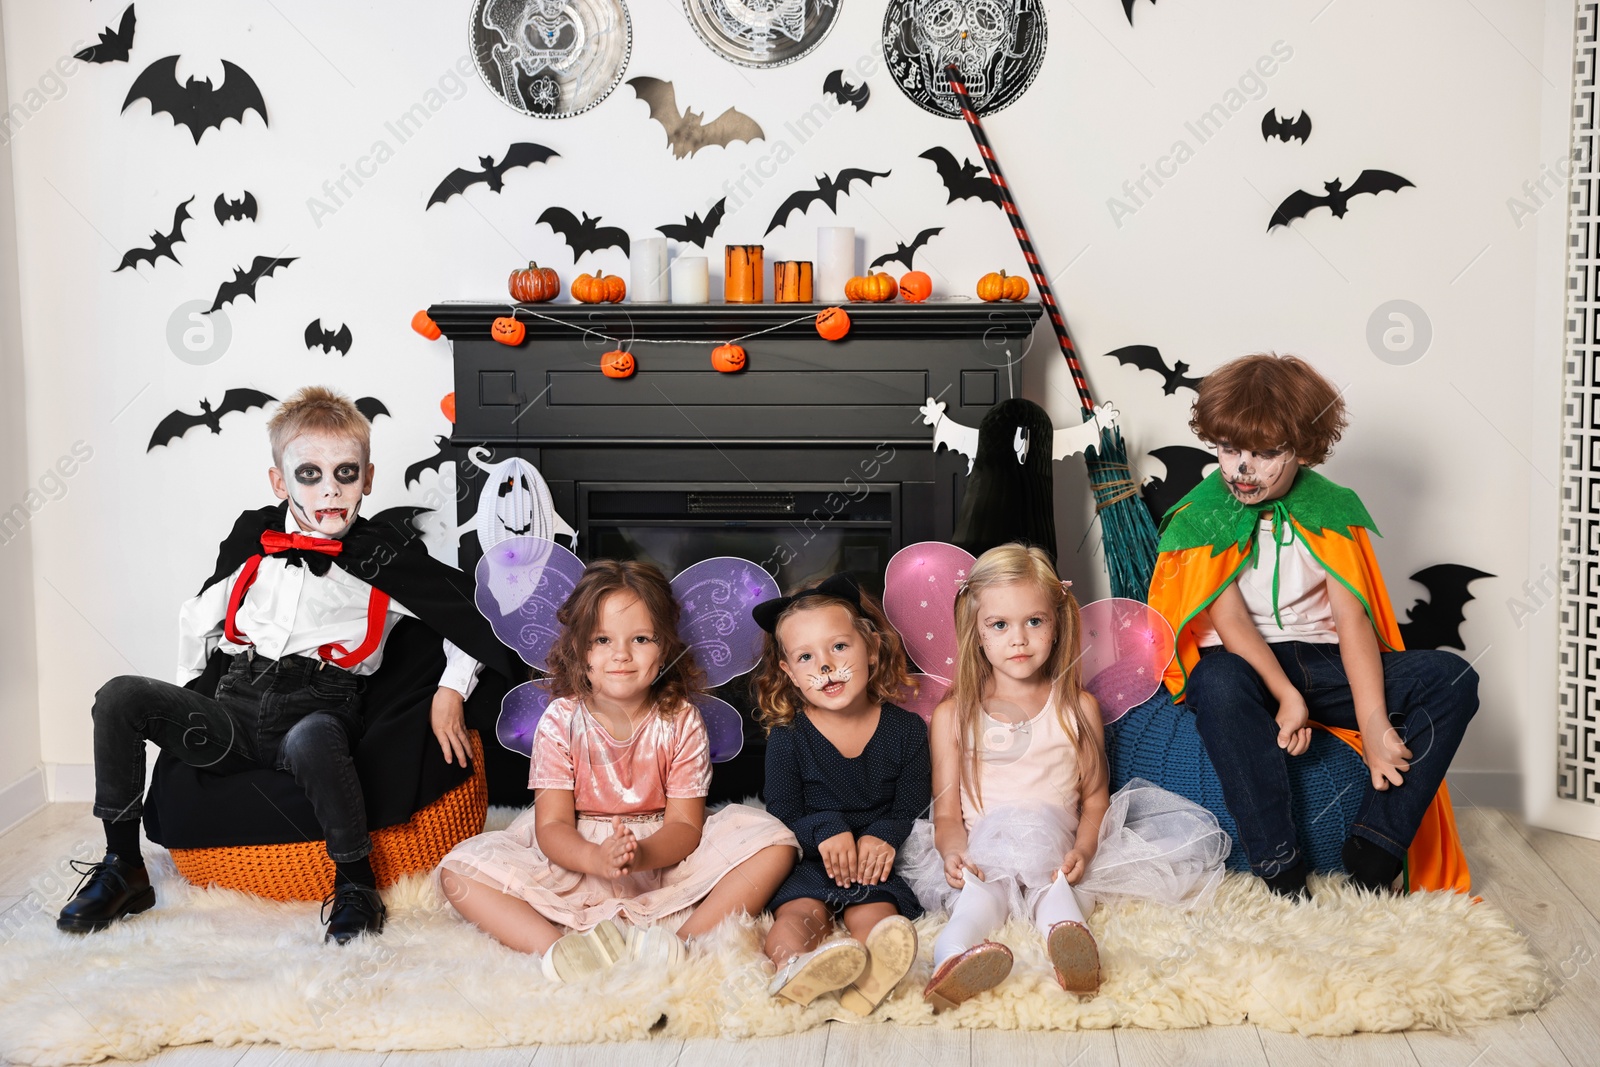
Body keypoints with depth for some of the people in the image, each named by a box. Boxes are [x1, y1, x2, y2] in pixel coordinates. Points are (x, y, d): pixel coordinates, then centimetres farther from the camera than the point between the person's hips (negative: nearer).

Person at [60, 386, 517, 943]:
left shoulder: (386, 556, 2)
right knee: (119, 697, -17)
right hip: (233, 706, 4)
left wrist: (451, 690, -1)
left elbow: (471, 614, 8)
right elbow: (198, 619, 24)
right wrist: (183, 701, 21)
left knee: (311, 739, -41)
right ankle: (122, 867, -6)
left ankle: (355, 882, -20)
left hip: (318, 709, -4)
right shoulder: (254, 535, 11)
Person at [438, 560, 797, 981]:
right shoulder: (560, 721, -7)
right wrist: (599, 858, -33)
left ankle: (679, 946, -32)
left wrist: (642, 854, -32)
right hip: (578, 861, 0)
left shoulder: (681, 721, -6)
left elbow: (686, 823, -9)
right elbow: (552, 825, -11)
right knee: (459, 870, -21)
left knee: (773, 844, -22)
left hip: (664, 856, 0)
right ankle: (560, 950, -38)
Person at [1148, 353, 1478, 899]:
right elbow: (1230, 620, -13)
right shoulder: (1199, 516, -2)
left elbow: (1352, 619, -8)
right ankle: (1281, 875, -38)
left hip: (1323, 663, 4)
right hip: (1241, 664, -3)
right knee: (1219, 683, -40)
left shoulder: (1332, 509, 4)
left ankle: (1371, 864, -26)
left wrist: (1373, 724, -21)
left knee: (1451, 679, -18)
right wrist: (1285, 695, -30)